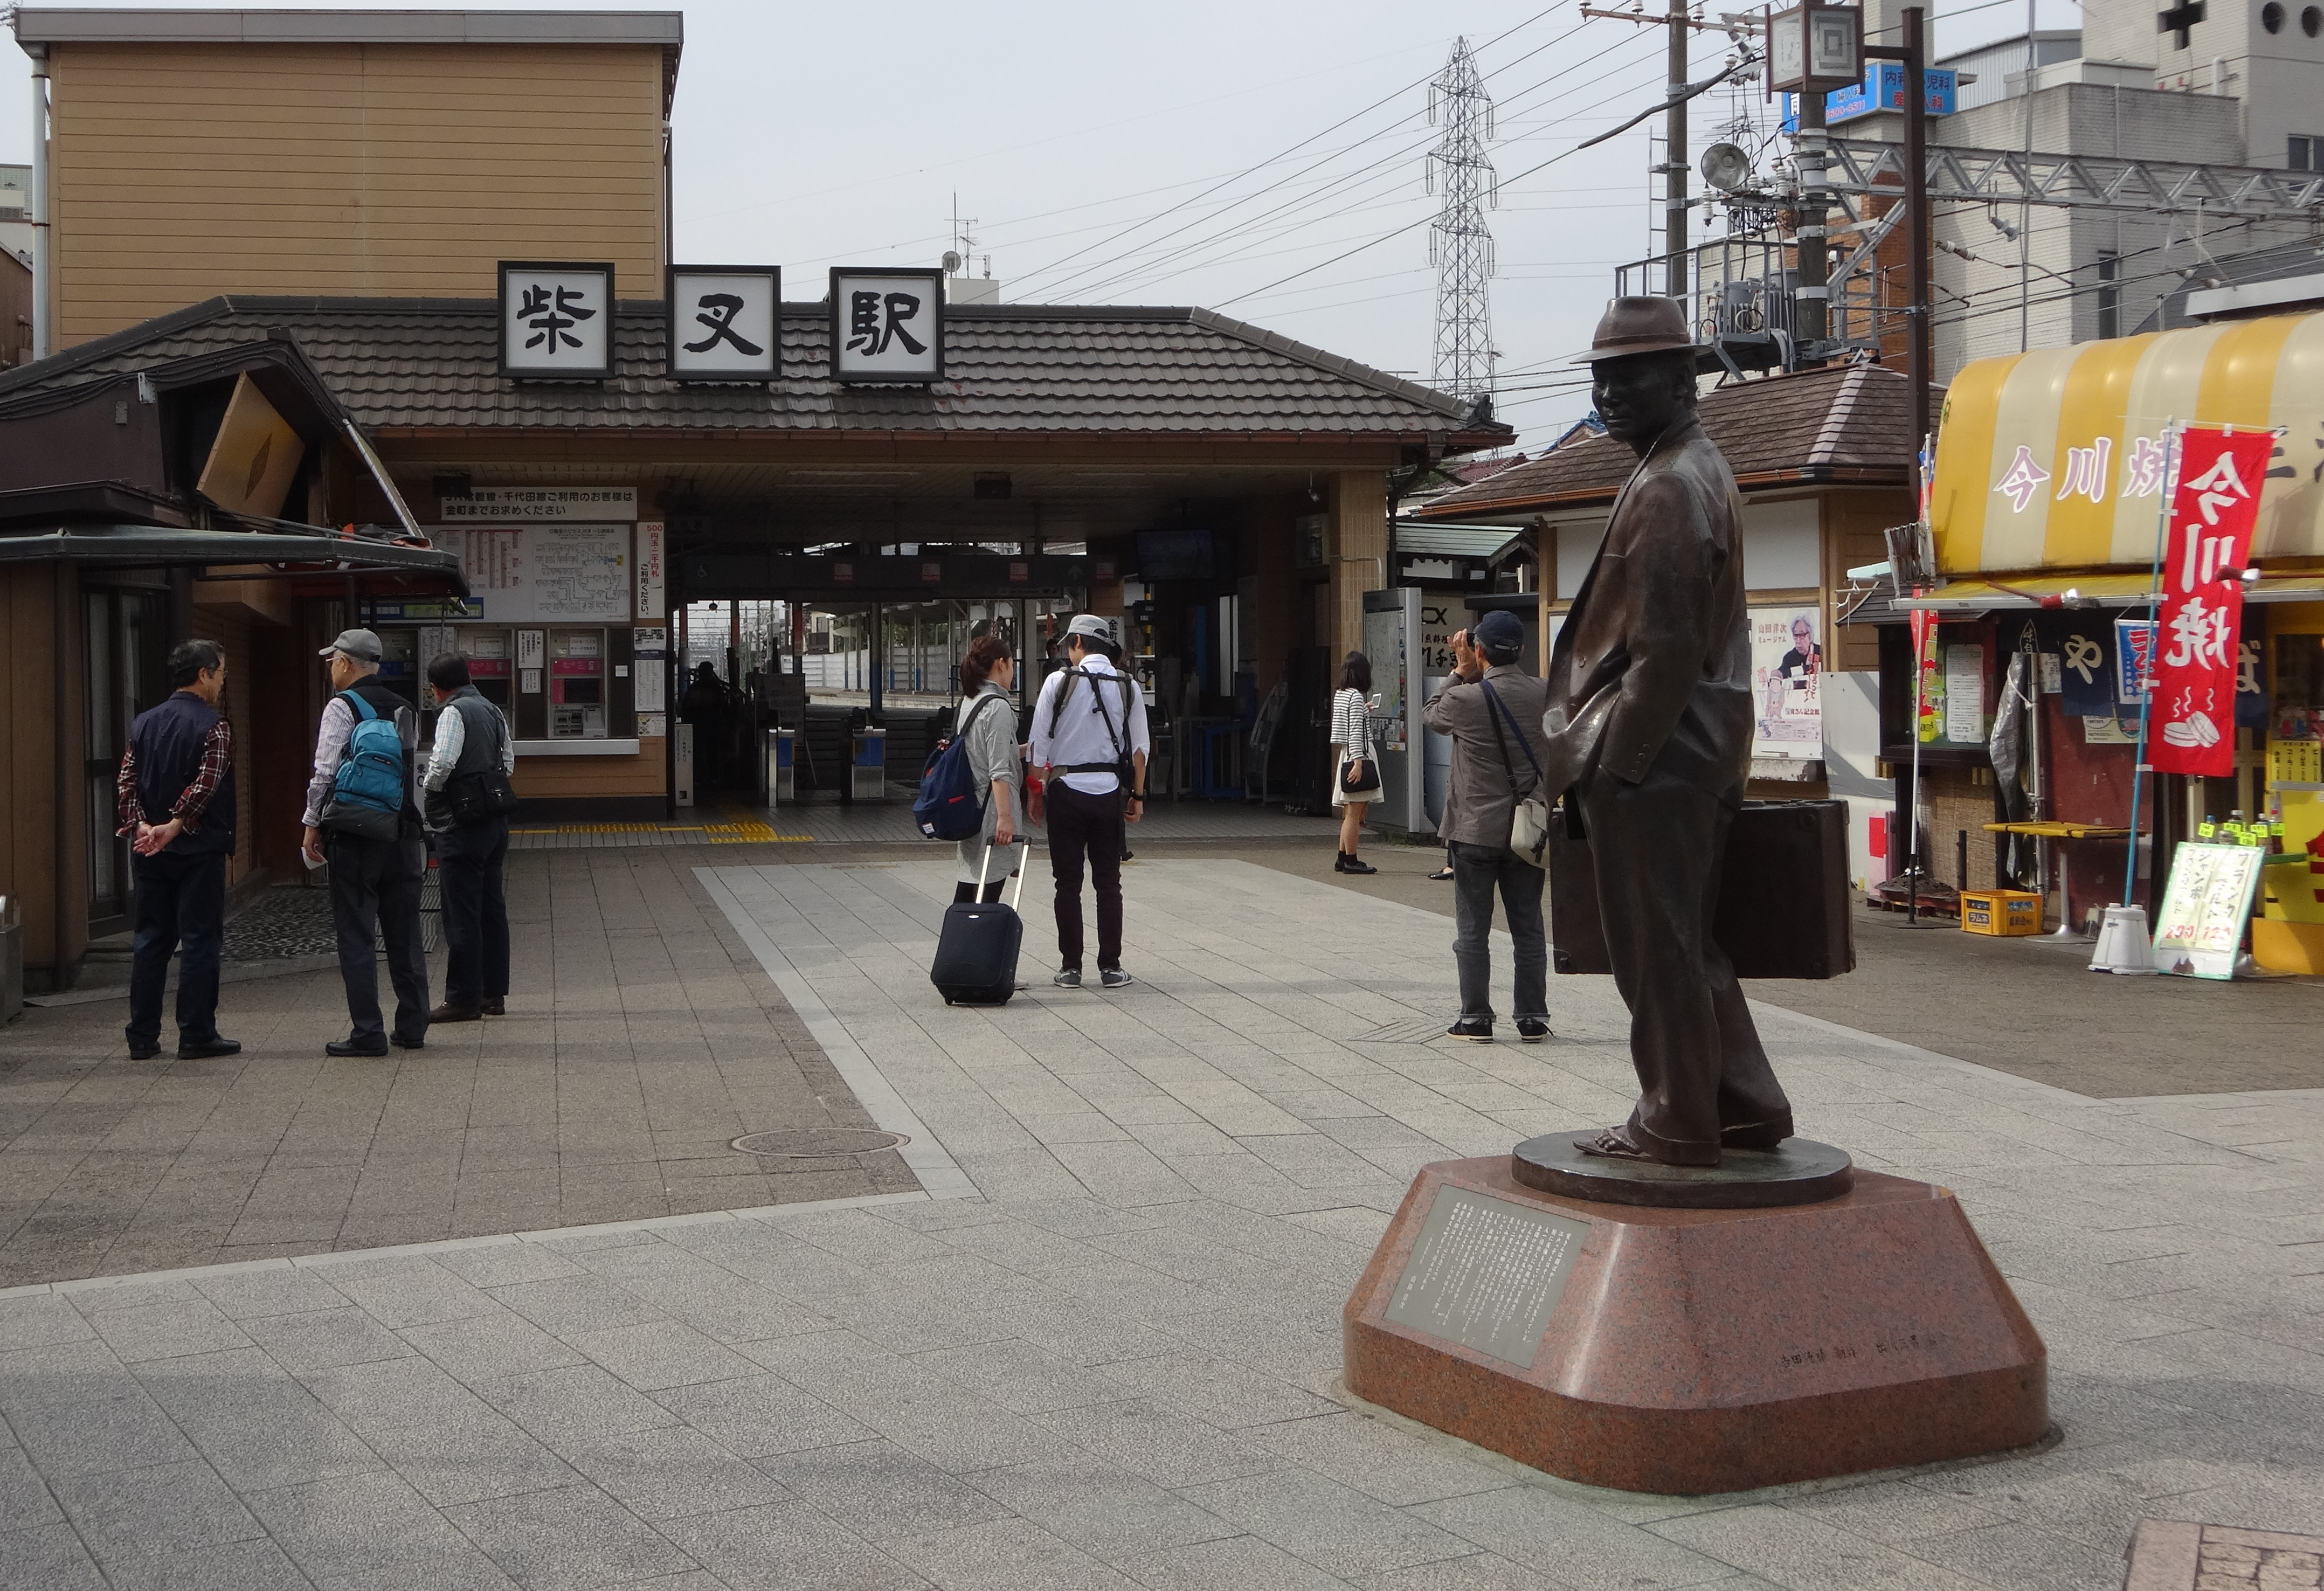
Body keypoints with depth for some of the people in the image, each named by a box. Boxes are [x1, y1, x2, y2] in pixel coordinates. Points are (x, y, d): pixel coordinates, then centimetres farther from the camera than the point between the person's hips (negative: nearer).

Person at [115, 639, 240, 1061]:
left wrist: (140, 826, -9)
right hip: (199, 851, -6)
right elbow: (206, 784, -21)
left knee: (150, 940, 10)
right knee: (200, 940, 1)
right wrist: (175, 827, -21)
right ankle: (197, 1036, 2)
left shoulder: (144, 724, 10)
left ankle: (142, 1037, 11)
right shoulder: (214, 726, -9)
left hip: (148, 850, 6)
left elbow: (126, 783, 1)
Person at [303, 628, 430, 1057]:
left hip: (355, 837, -6)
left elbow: (326, 772, -12)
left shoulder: (341, 707, -7)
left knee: (357, 937, -2)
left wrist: (313, 825, -4)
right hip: (404, 835, 6)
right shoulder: (404, 709, 12)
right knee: (405, 935, 11)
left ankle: (368, 1033, -3)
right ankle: (412, 1027, 15)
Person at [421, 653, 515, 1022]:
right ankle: (494, 993, 19)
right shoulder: (493, 711, 12)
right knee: (491, 907, 13)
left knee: (462, 914, -4)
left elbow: (443, 763, -24)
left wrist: (428, 788, -5)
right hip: (495, 821, 8)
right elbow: (509, 762, 16)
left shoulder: (453, 713, -13)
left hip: (462, 826, -8)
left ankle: (463, 998, -1)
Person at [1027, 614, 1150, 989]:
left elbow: (1039, 743, -4)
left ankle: (1070, 967, 4)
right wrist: (1138, 795, 14)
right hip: (1109, 791, 2)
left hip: (1066, 789, -2)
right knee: (1109, 883, 7)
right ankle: (1110, 967, 6)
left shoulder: (1059, 681, -5)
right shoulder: (1128, 686, 3)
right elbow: (1139, 747, 5)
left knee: (1068, 882, 3)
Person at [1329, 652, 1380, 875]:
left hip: (1345, 757, 9)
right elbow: (1355, 733, -18)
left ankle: (1343, 859, 15)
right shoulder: (1357, 697, -12)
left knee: (1350, 813, 12)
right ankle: (1351, 860, -5)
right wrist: (1358, 762, -21)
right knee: (1354, 812, -6)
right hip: (1358, 756, -9)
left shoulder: (1339, 695, 12)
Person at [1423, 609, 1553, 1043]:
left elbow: (1430, 714, 6)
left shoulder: (1465, 699, -16)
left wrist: (1461, 671, 10)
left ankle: (1476, 1018, 7)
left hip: (1475, 832, -3)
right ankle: (1533, 1018, 13)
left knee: (1473, 930, 5)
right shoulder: (1547, 695, -4)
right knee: (1528, 928, 10)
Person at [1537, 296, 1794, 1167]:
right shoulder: (1705, 472, 16)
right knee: (1686, 943, 17)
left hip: (1653, 758, -10)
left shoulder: (1668, 489, -17)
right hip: (1701, 749, 10)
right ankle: (1744, 1104, 22)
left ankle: (1676, 1125, 7)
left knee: (1656, 949, -1)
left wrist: (1615, 761, -18)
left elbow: (1665, 648, -21)